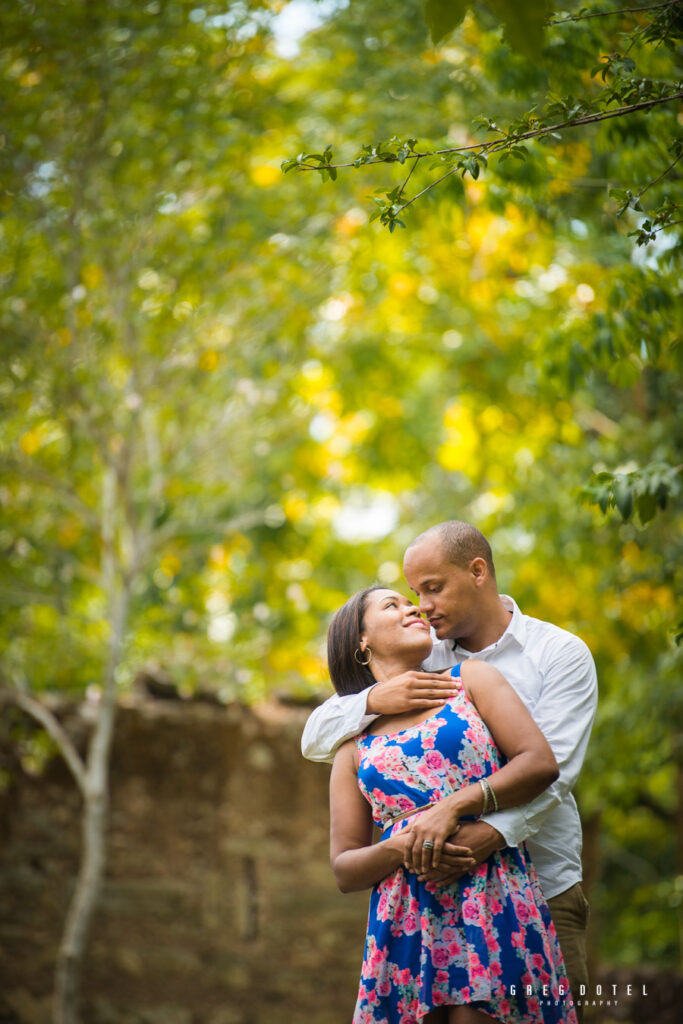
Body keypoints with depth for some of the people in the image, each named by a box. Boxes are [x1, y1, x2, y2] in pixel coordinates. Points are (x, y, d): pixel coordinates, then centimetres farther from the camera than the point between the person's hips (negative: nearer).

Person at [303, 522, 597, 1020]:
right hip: (443, 898, 2)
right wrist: (373, 700, -15)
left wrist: (490, 833, -31)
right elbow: (316, 740, 6)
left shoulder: (561, 654, 0)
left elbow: (550, 768, -14)